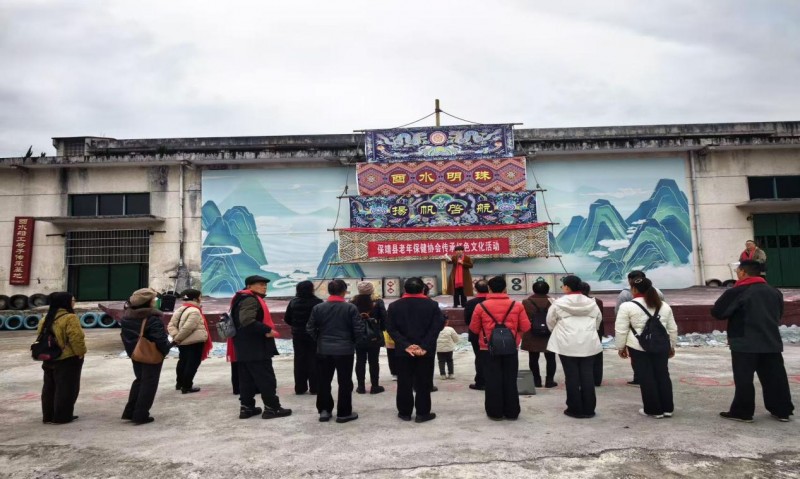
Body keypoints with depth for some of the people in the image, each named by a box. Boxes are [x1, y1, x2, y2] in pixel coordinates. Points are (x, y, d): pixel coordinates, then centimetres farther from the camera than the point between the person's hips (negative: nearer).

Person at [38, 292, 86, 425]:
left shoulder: (46, 319, 9)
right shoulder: (69, 318, -18)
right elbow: (76, 339, -22)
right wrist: (81, 353, -9)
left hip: (49, 359, 8)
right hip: (68, 359, -8)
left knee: (50, 388, 16)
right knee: (66, 388, 1)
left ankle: (48, 416, 23)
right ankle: (61, 417, 5)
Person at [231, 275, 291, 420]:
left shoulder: (244, 299, 19)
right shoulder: (251, 300, -16)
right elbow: (247, 321, -31)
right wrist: (267, 330, -23)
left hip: (245, 348, 11)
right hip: (255, 348, -10)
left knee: (247, 379, 13)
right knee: (266, 378, -3)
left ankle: (246, 407, 19)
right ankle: (272, 408, 3)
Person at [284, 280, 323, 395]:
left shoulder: (293, 302, 0)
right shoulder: (317, 302, -15)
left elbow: (287, 318, 4)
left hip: (297, 335, 4)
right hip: (313, 335, -4)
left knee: (299, 360, 11)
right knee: (313, 360, 4)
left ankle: (300, 388, 16)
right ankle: (314, 388, 8)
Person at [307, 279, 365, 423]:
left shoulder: (318, 308, -1)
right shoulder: (350, 307, -10)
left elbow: (310, 329, 3)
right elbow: (359, 330, -10)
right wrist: (353, 341, 9)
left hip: (323, 350, 3)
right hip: (345, 350, -3)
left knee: (324, 381, 16)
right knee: (345, 382, 7)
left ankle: (324, 410, 21)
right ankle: (344, 413, 13)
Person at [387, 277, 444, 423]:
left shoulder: (394, 306, 3)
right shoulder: (432, 305, -1)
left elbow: (391, 329, -4)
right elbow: (437, 327, -10)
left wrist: (405, 345, -9)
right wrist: (425, 346, -13)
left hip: (403, 350, 1)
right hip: (426, 351, -1)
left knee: (404, 382, 10)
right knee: (424, 383, 7)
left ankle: (405, 412, 18)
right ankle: (422, 413, 12)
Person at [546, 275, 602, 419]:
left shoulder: (559, 303, -5)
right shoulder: (591, 303, 5)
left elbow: (550, 322, 5)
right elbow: (598, 321, 17)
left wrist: (559, 331, 26)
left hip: (567, 344, -3)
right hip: (588, 344, 3)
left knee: (572, 376, 3)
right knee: (587, 375, 7)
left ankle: (575, 409, 9)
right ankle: (588, 409, 13)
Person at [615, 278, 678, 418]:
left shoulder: (627, 306, -9)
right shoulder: (664, 306, 7)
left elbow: (621, 330, -8)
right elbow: (673, 329, 13)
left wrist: (621, 347, 4)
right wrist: (672, 346, 23)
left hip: (639, 347, -4)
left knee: (646, 378, 4)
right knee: (663, 375, 14)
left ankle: (654, 409, 11)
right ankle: (667, 408, 20)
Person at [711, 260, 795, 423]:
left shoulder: (737, 292, -11)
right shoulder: (775, 292, 10)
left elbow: (717, 312, -9)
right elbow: (779, 315, 24)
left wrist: (736, 313, 11)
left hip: (745, 344, -6)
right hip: (772, 343, 7)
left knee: (744, 379, 0)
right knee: (775, 377, 14)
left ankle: (742, 412, 5)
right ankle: (782, 410, 22)